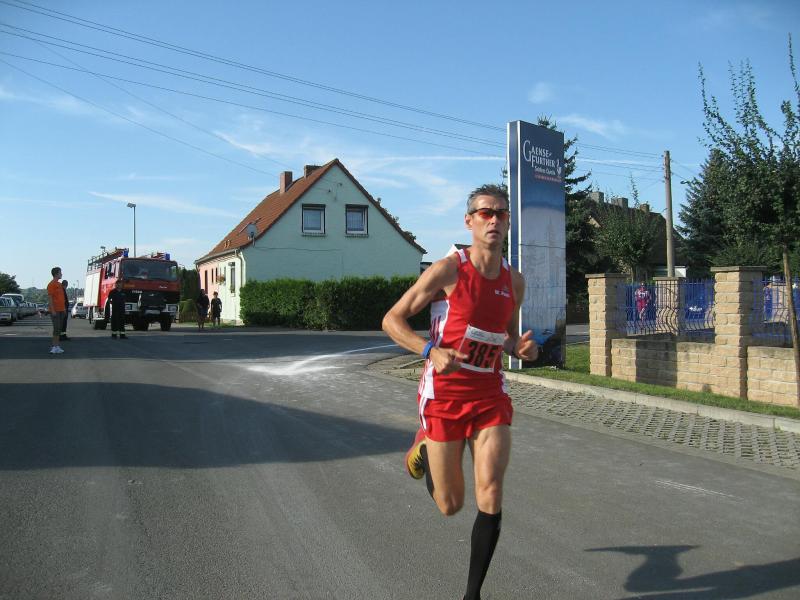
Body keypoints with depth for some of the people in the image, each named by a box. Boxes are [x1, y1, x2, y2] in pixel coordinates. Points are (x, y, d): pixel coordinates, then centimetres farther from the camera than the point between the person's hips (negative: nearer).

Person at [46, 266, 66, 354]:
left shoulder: (59, 284, 17)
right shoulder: (51, 284, -11)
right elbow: (50, 298, -15)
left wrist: (64, 308, 19)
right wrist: (53, 310, -20)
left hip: (61, 310, 9)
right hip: (55, 311, -9)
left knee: (59, 329, 9)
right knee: (57, 329, -10)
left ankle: (55, 346, 14)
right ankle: (55, 347, -7)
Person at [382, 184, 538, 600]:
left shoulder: (514, 280, 5)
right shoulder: (448, 270, -12)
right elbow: (392, 320, -9)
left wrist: (522, 347, -4)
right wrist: (431, 351, -25)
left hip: (490, 395, 4)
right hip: (444, 394, -3)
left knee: (491, 497, -9)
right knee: (450, 506, 8)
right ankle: (423, 447, 40)